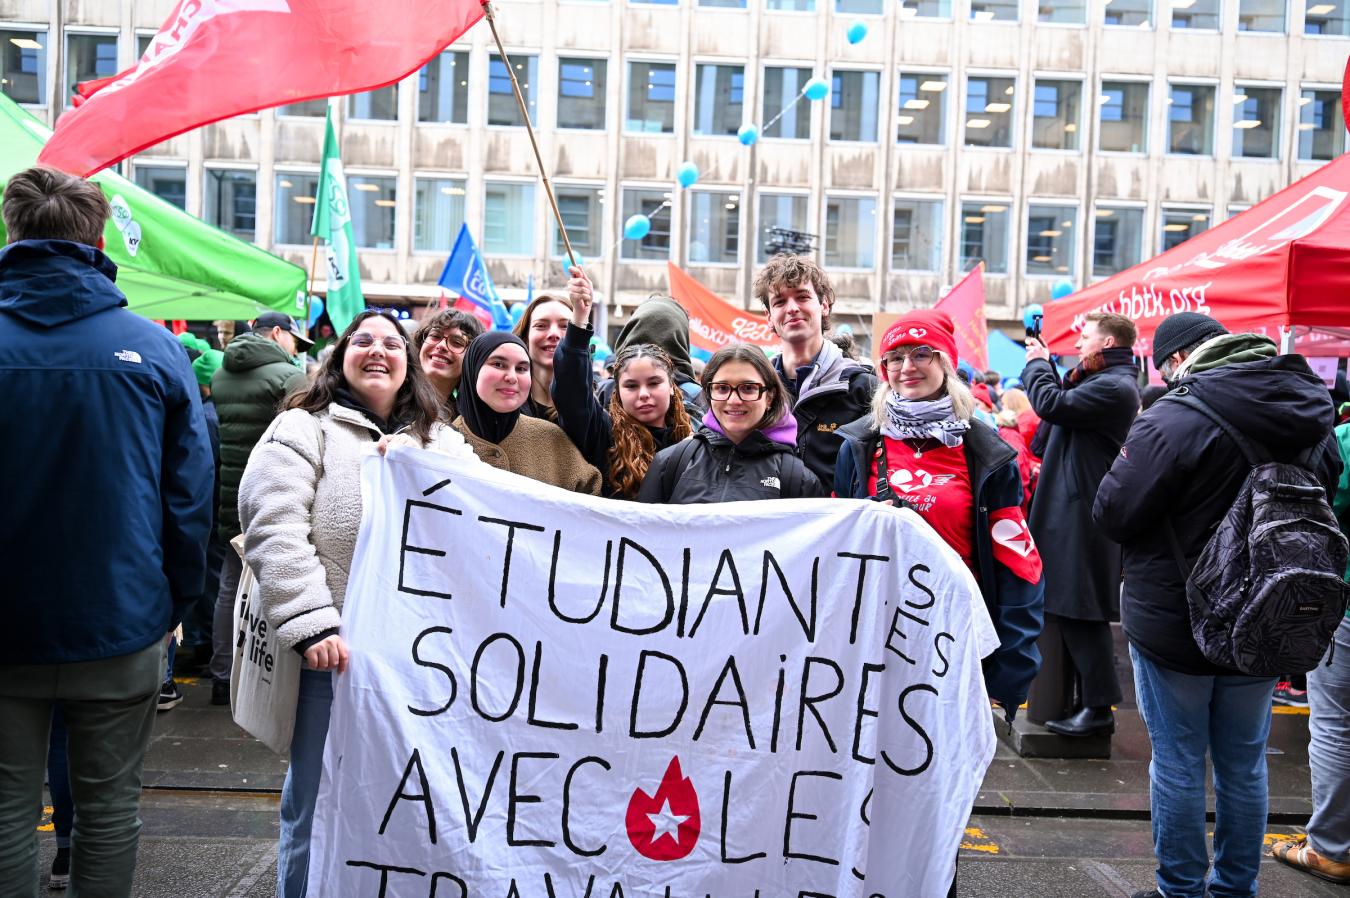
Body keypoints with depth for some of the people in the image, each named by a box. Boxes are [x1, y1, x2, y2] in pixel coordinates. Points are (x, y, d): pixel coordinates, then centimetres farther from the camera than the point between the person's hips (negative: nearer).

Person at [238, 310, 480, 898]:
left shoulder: (444, 442, 15)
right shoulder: (305, 428, 0)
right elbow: (274, 530, -12)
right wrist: (312, 627, -21)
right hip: (336, 651, -4)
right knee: (319, 806, 8)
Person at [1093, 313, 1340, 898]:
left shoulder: (1173, 420, -22)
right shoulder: (1312, 423, 2)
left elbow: (1112, 515, -19)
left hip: (1173, 625, -6)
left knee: (1178, 762, 8)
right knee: (1244, 763, 17)